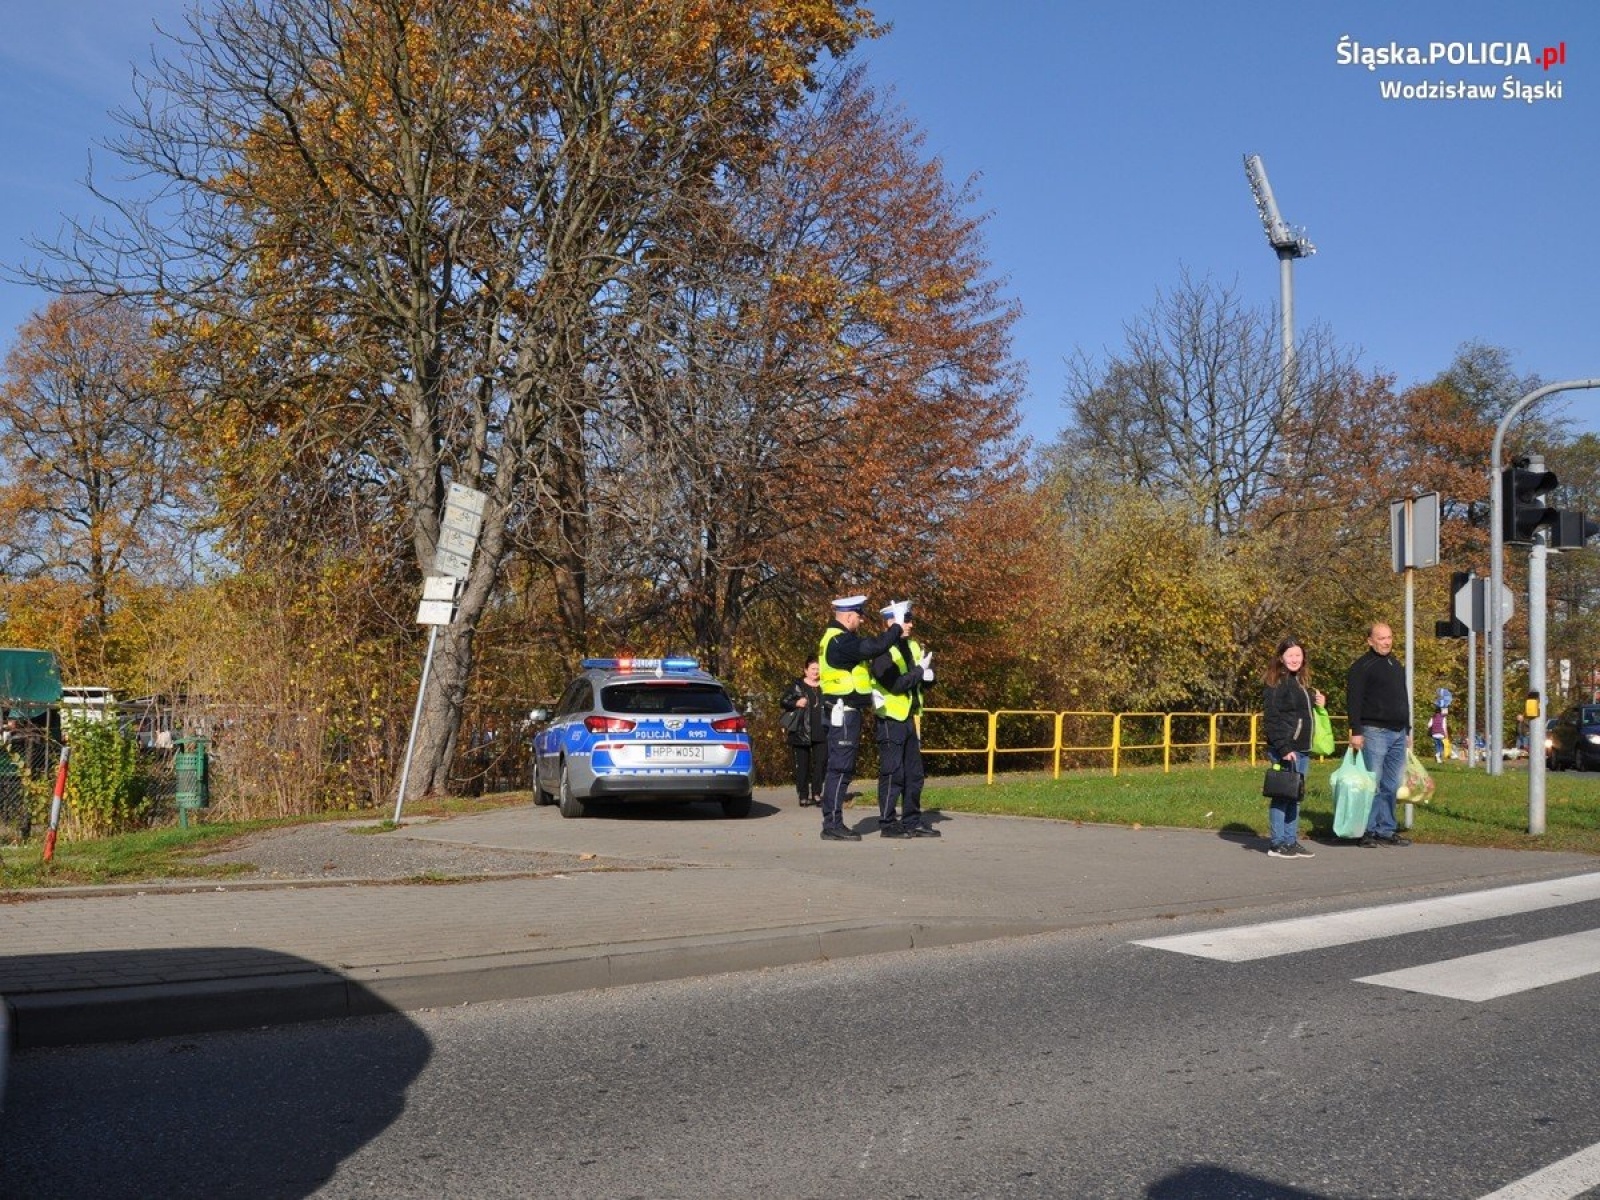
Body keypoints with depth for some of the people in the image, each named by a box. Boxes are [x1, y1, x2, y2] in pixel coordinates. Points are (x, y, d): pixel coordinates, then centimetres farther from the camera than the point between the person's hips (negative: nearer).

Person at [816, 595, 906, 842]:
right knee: (840, 768, -8)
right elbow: (874, 647, -25)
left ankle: (834, 822, 18)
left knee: (843, 768, 13)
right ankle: (832, 824, -6)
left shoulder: (838, 638, 17)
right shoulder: (840, 640, -18)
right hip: (845, 711, -11)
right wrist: (896, 628, -12)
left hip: (846, 711, 11)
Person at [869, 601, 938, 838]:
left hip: (909, 718, 8)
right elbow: (895, 685, -22)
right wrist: (920, 670, -14)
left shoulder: (913, 647, 12)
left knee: (914, 773, 11)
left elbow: (924, 681, 16)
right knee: (892, 773, -5)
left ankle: (912, 821, 19)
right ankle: (887, 824, 2)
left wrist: (928, 672, -6)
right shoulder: (883, 651, -12)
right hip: (891, 719, -8)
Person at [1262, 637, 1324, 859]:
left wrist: (1319, 703, 8)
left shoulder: (1302, 681, 16)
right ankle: (1278, 843, 2)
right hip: (1285, 749, -8)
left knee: (1296, 795, 11)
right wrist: (1284, 749, -21)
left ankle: (1292, 840, 18)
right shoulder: (1278, 682, -10)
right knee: (1282, 795, -4)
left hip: (1302, 749, 8)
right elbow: (1272, 718, -15)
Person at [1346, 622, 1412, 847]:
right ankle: (1368, 831, -3)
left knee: (1392, 786, 8)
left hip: (1398, 734, 8)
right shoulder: (1362, 666, -5)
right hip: (1374, 732, -8)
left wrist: (1407, 731, 24)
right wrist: (1356, 731, -18)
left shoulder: (1396, 666, 20)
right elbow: (1353, 700, -11)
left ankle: (1387, 830, 14)